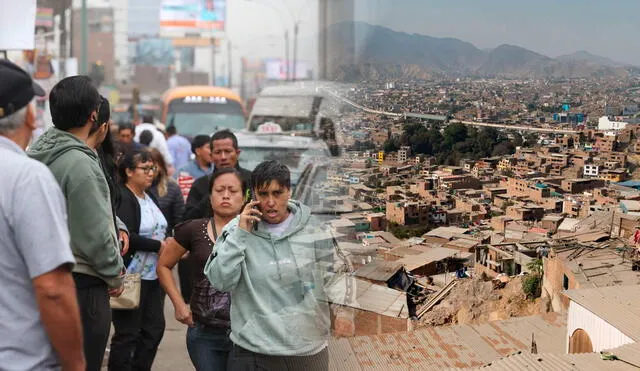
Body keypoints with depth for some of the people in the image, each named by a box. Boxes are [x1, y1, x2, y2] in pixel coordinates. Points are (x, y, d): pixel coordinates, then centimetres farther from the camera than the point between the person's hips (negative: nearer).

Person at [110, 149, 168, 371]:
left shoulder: (150, 197, 14)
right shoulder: (122, 198, -12)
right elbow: (125, 237, -22)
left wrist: (169, 245, 1)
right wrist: (158, 246, -13)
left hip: (154, 275, 8)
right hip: (132, 276, -8)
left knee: (154, 328, 10)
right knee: (127, 333, 0)